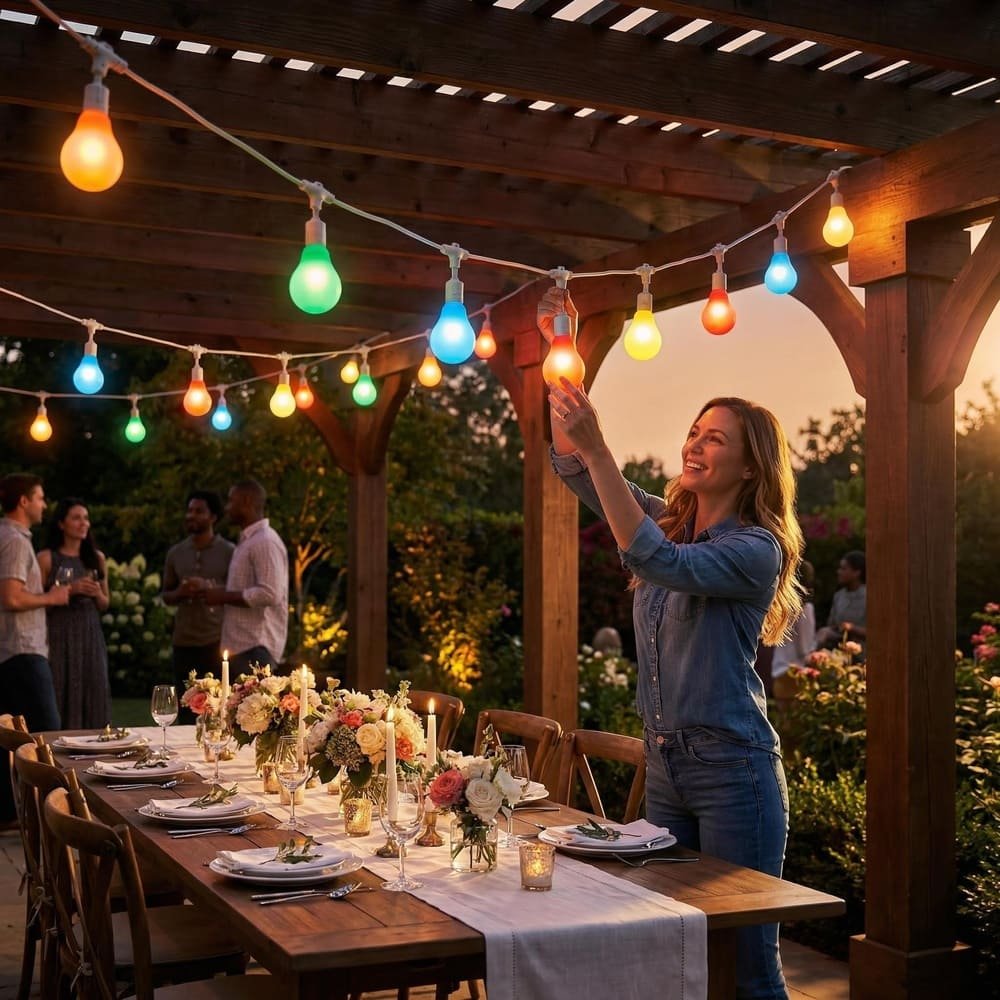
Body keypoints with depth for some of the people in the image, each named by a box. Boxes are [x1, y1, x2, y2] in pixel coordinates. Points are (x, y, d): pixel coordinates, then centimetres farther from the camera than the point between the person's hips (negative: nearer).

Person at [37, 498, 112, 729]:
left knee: (93, 700, 2)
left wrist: (97, 593, -3)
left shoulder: (97, 558, 11)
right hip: (59, 638, -4)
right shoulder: (46, 558, -1)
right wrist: (69, 590, -14)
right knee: (63, 700, -4)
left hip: (91, 636, 4)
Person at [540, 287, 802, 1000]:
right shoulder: (668, 521, 9)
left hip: (731, 763, -7)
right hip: (663, 760, 7)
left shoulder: (755, 548, -13)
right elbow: (576, 471, 4)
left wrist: (595, 445, -34)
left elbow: (659, 563, -29)